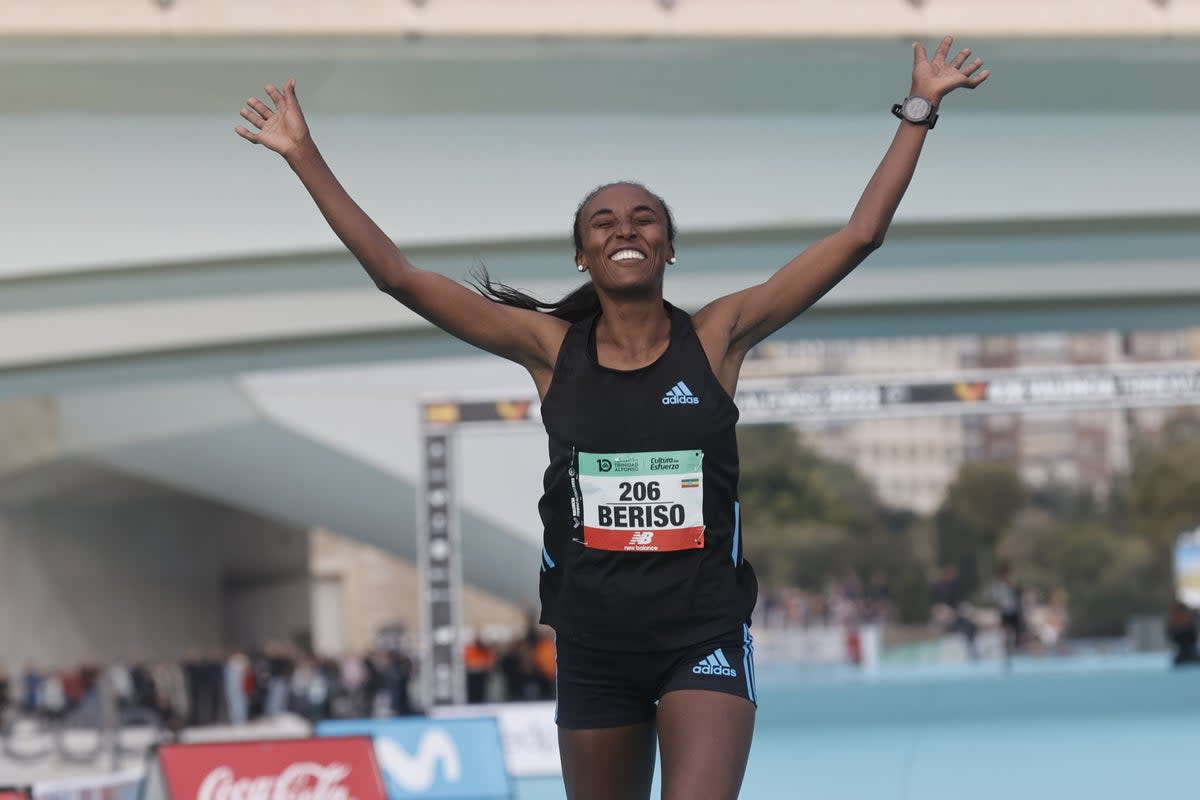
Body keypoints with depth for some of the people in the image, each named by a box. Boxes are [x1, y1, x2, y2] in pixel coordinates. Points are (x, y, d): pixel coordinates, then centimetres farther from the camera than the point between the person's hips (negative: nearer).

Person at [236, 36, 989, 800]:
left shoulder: (717, 336, -1)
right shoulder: (551, 347, 1)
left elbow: (860, 236, -2)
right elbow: (396, 274, -2)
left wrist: (919, 110, -3)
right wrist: (304, 157, -5)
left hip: (704, 640, -2)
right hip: (594, 645, 2)